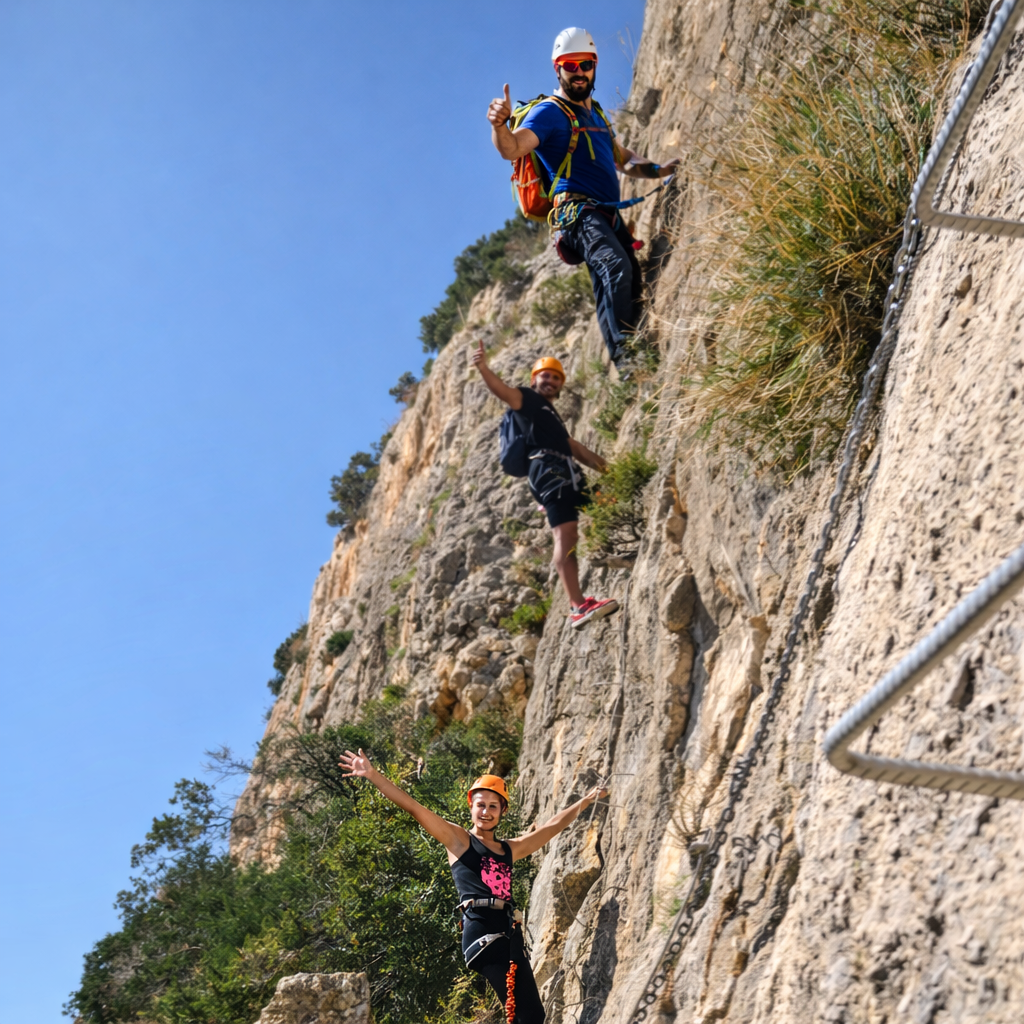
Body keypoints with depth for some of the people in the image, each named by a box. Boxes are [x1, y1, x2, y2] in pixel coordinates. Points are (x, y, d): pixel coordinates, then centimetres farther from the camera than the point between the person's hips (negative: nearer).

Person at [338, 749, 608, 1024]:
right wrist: (373, 775, -8)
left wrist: (586, 800, 39)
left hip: (510, 935, 7)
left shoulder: (510, 849, 23)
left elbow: (554, 826, 33)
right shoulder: (458, 841, 9)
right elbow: (412, 806, 0)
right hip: (481, 929, -7)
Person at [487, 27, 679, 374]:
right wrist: (499, 125, -40)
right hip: (578, 211, -9)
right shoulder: (550, 112, -2)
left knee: (632, 288, 10)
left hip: (608, 214, 9)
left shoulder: (595, 115, 25)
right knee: (616, 267, -32)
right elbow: (512, 149, -19)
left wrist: (657, 170, 16)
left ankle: (627, 352, 23)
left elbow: (623, 159, 34)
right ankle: (621, 352, -40)